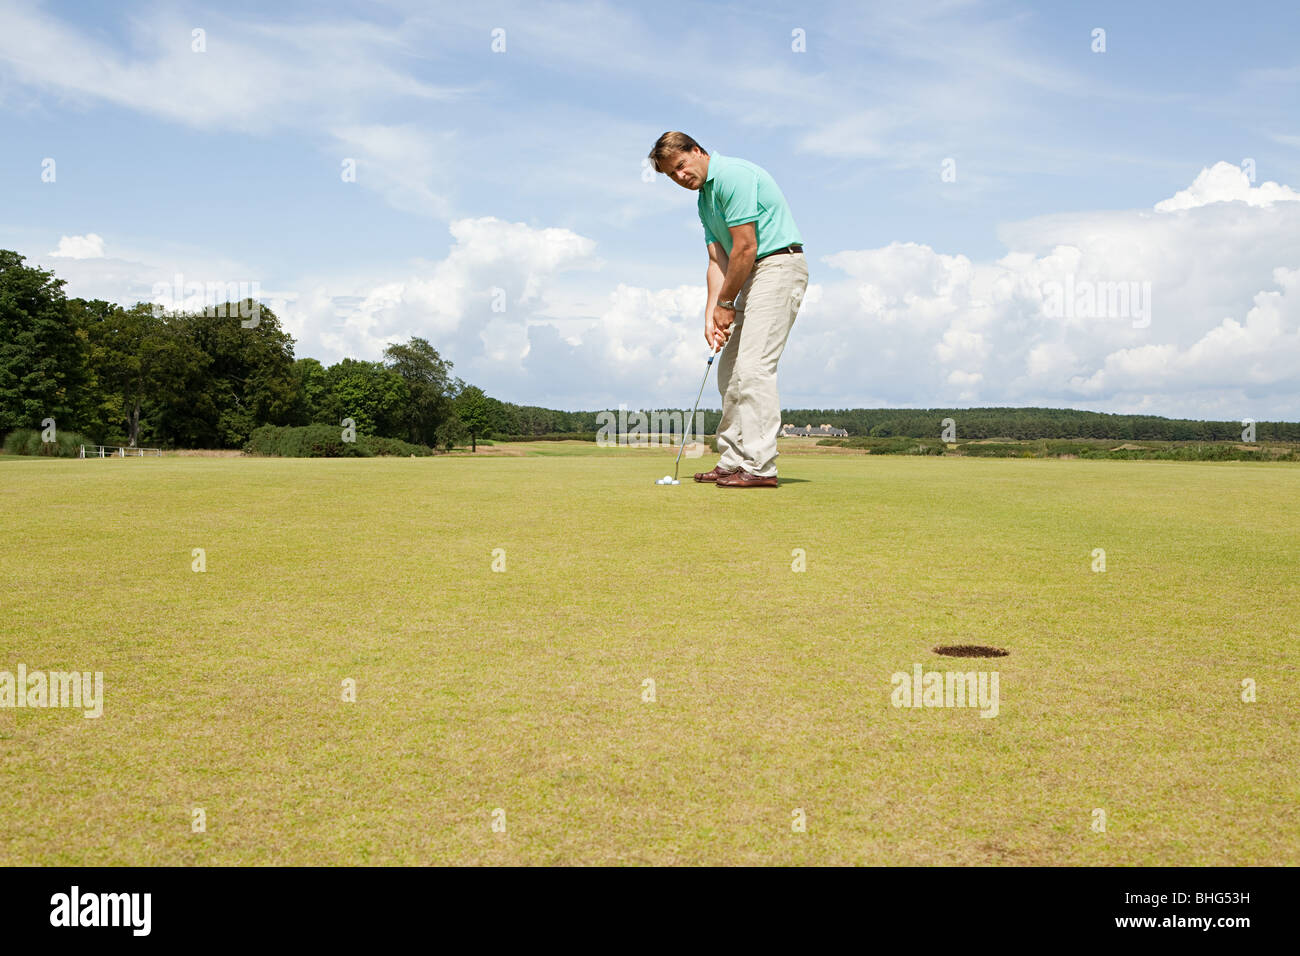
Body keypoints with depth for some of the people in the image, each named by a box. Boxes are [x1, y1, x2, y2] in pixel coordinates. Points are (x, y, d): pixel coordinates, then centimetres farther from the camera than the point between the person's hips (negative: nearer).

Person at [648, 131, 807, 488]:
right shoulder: (705, 198, 15)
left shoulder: (732, 175, -15)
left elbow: (745, 248, -19)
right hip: (754, 274, 10)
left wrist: (725, 303, -10)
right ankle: (732, 462, 13)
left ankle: (760, 467, -17)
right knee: (730, 369, 9)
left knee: (753, 366, -17)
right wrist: (712, 314, -5)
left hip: (779, 264, -10)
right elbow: (718, 260, 8)